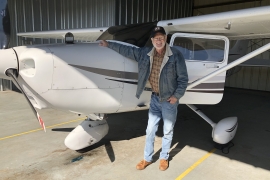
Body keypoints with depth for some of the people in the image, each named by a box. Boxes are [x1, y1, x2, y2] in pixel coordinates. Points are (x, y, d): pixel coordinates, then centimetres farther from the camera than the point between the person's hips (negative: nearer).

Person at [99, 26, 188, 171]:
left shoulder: (176, 55, -13)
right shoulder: (145, 53, -2)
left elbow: (183, 78, -9)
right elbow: (127, 50, 9)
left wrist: (176, 96, -13)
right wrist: (109, 44, 11)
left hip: (169, 100, -3)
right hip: (155, 98, 4)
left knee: (167, 131, 12)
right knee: (150, 130, 12)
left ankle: (164, 158, 33)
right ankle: (147, 158, 30)